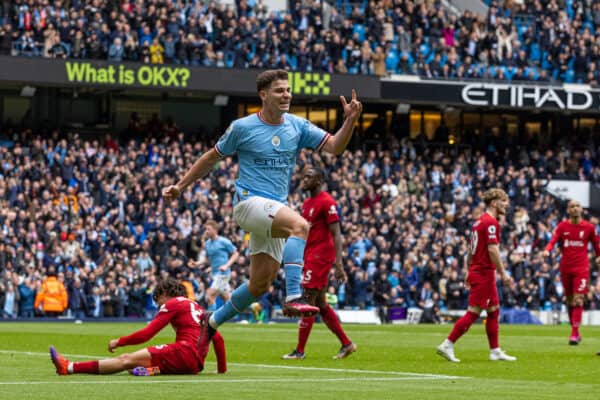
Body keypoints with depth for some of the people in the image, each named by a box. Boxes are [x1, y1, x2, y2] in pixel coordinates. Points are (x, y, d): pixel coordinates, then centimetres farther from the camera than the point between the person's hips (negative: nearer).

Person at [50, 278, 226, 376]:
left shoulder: (172, 304, 6)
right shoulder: (197, 307, 30)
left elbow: (146, 334, -1)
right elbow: (218, 339, 26)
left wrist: (119, 341, 7)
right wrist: (222, 368, 30)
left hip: (184, 352, -8)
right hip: (197, 364, 8)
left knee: (127, 360, -14)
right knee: (128, 360, 9)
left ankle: (69, 367, -21)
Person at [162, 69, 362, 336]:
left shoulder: (297, 126, 7)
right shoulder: (242, 128, -4)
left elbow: (334, 146, -1)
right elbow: (212, 157, 9)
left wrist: (350, 121, -18)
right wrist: (180, 186, 10)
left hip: (274, 210, 6)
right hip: (249, 202, -6)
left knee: (260, 285, 6)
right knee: (300, 225, -33)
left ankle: (213, 321, 26)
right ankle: (293, 297, -43)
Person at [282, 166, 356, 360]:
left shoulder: (327, 202, -12)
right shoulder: (307, 203, 16)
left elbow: (336, 235, -16)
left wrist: (338, 265, -22)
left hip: (320, 255, -10)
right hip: (309, 256, 10)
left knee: (309, 300, -9)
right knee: (320, 303, 11)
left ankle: (299, 351, -7)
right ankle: (346, 344, 17)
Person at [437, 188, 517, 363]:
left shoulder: (480, 221, 15)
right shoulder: (491, 222, -14)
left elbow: (471, 249, 19)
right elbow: (492, 250, -21)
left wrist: (469, 271, 23)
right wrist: (503, 273, -19)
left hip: (477, 270, 10)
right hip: (484, 274, -10)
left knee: (494, 311, 12)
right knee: (473, 313, -8)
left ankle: (495, 351, 14)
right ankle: (447, 345, -8)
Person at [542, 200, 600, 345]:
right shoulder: (562, 226, 1)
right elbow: (553, 241, -11)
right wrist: (547, 250, -31)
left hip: (581, 268, -2)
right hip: (565, 267, 2)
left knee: (578, 299, -13)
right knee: (570, 301, 9)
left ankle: (574, 334, -16)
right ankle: (575, 332, 20)